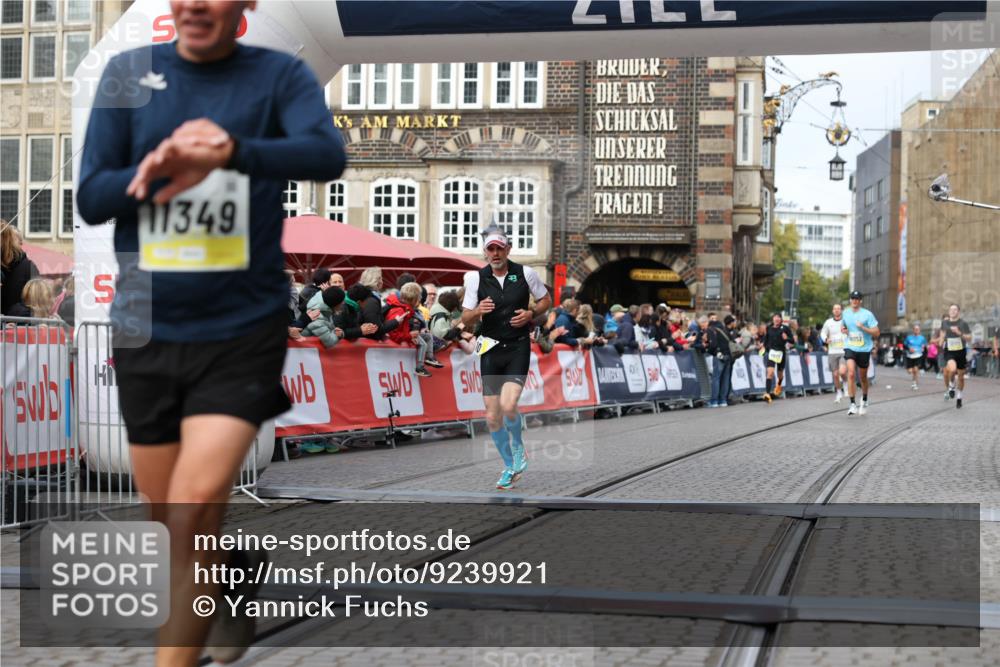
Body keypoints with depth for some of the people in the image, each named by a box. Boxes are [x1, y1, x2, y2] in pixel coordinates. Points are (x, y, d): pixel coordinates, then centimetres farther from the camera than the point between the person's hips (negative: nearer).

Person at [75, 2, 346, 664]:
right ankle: (242, 586, 45)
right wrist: (156, 170, -21)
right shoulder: (129, 72, 3)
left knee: (195, 505, -16)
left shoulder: (280, 75, -3)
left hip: (243, 328, -3)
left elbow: (327, 155, -23)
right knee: (166, 514, 15)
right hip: (146, 331, 4)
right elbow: (91, 198, -1)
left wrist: (232, 152, -40)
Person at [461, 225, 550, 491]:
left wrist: (531, 314, -8)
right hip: (490, 349, 2)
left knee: (508, 406, -22)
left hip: (518, 348, -2)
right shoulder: (475, 278, 0)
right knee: (492, 417, 3)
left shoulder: (525, 273, -2)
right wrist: (477, 311, -18)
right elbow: (465, 320, 4)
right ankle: (510, 466, 23)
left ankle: (518, 446, 9)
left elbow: (546, 300, 12)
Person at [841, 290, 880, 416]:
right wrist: (843, 330, 2)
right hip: (850, 348, 1)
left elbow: (876, 333, -8)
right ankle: (853, 404, -19)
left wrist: (863, 327, -21)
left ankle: (864, 401, 38)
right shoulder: (846, 313, 6)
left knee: (863, 377, 12)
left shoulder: (867, 314, -7)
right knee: (851, 373, -19)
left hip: (864, 349, -1)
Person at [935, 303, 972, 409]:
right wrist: (941, 341, 12)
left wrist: (959, 333, -22)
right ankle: (951, 387, -1)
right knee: (952, 369, -31)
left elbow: (969, 338, -8)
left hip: (960, 352, 1)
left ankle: (959, 397, 32)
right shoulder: (945, 322, 1)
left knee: (961, 376, 10)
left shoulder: (963, 323, -5)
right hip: (949, 352, 0)